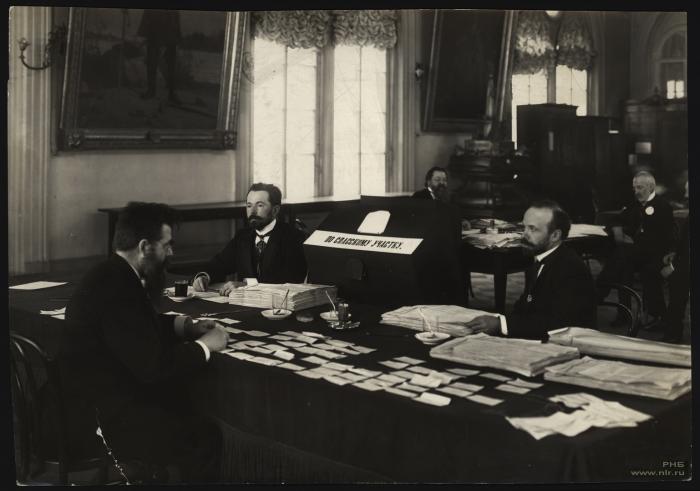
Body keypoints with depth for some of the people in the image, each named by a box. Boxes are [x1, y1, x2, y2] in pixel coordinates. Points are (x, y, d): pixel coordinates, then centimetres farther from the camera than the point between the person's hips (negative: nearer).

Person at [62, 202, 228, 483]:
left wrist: (185, 326, 9)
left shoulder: (116, 275, 7)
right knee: (205, 439, -17)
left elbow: (145, 326, 24)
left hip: (115, 391, 10)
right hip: (100, 413, -10)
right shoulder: (115, 288, -25)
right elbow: (153, 365, -26)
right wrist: (204, 346, -12)